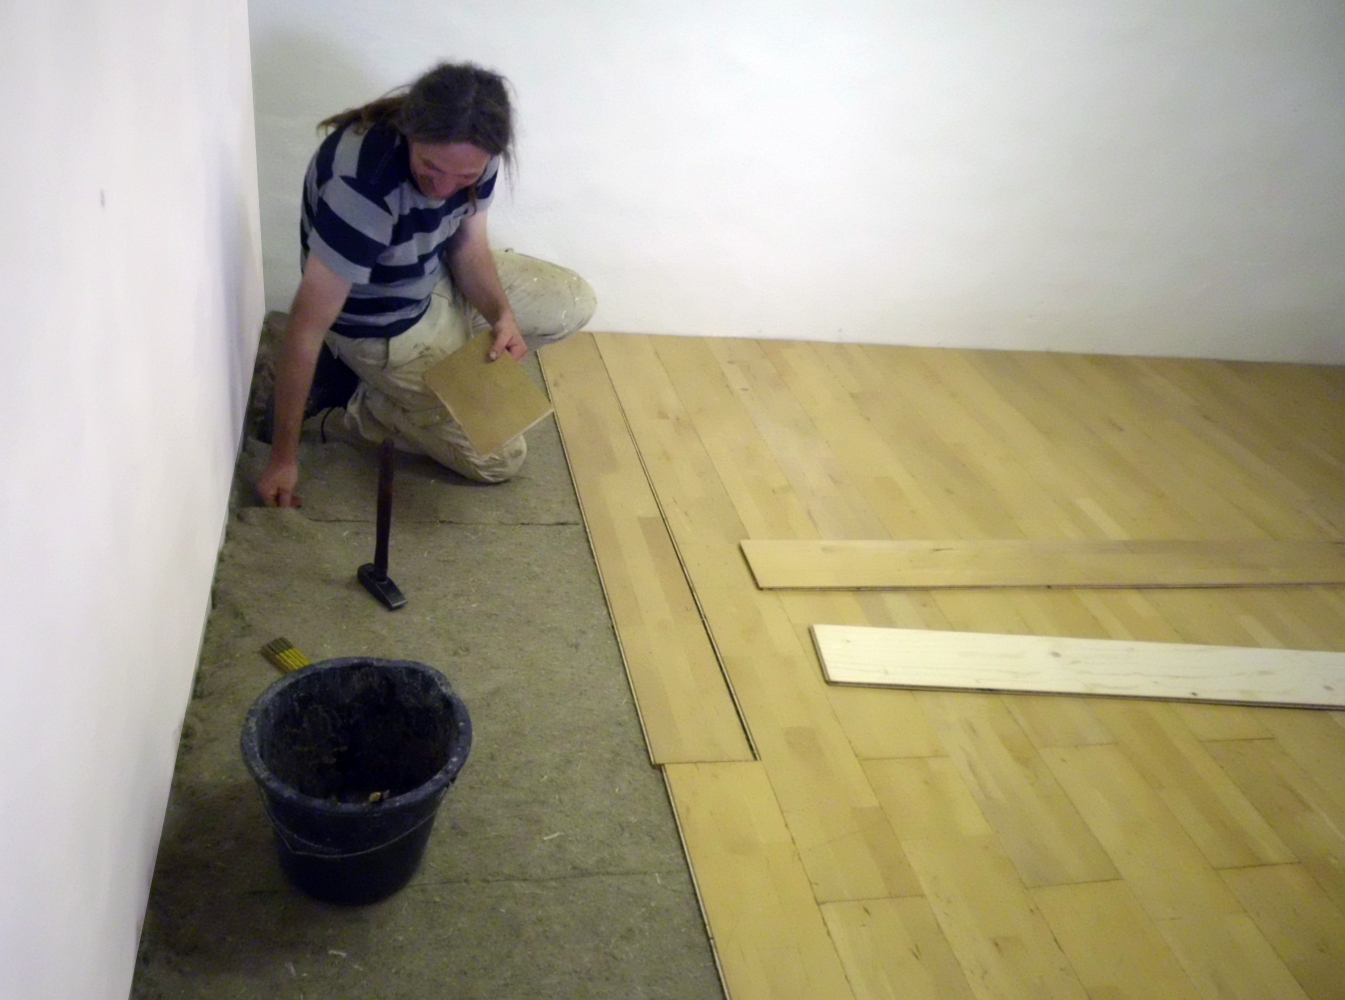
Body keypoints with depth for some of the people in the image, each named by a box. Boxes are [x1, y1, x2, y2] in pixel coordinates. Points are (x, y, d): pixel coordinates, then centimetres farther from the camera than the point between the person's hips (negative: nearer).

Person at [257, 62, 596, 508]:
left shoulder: (468, 149, -20)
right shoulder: (363, 184, -39)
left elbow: (468, 243, -3)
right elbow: (308, 326, -34)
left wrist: (501, 314, -23)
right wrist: (283, 458, -29)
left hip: (438, 278, 7)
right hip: (383, 328, -6)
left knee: (575, 303, 7)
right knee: (499, 457, -6)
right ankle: (370, 405, 10)